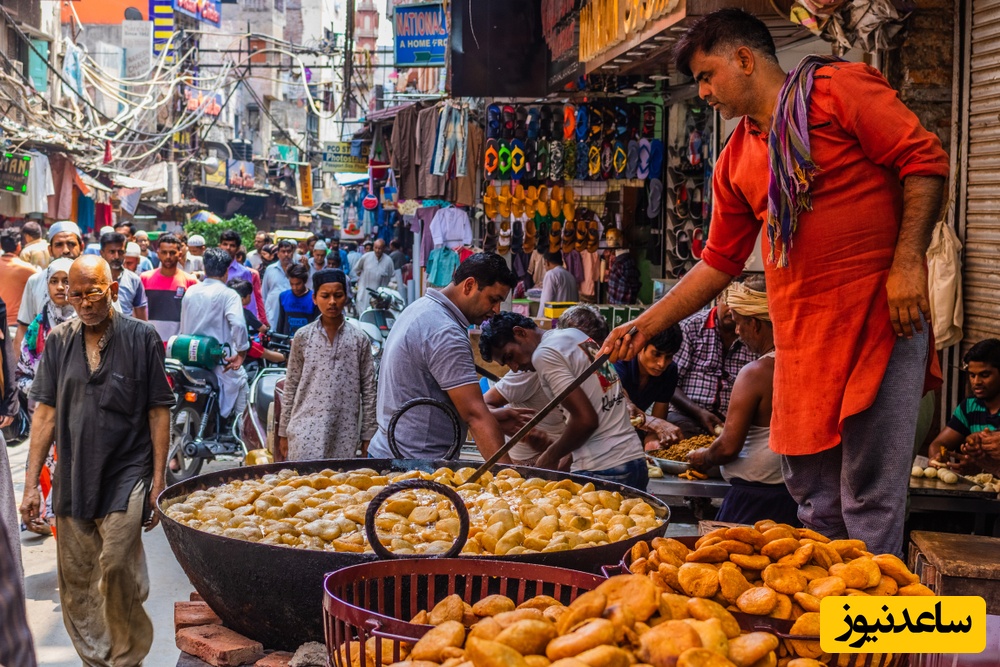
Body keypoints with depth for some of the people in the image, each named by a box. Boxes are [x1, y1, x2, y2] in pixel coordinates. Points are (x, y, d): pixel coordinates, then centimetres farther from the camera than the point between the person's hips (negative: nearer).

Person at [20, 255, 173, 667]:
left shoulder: (141, 337, -2)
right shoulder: (59, 341, 7)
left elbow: (159, 412, -1)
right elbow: (45, 413, 7)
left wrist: (158, 480, -5)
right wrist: (31, 483, 4)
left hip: (126, 476, -4)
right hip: (72, 478, 4)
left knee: (117, 571, -12)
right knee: (75, 583, 7)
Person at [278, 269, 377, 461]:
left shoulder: (359, 339, 5)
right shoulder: (303, 337, 5)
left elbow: (368, 390, 6)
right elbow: (291, 387, 8)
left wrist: (367, 437, 4)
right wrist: (283, 432, 7)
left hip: (345, 434, 1)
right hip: (306, 431, 0)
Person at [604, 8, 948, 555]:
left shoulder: (838, 88, -1)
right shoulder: (736, 162, 17)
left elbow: (925, 160, -6)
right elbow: (719, 262, 21)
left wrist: (907, 261, -15)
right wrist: (644, 326, 17)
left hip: (880, 316, -6)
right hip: (799, 336, 7)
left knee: (870, 495, -6)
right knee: (813, 498, 10)